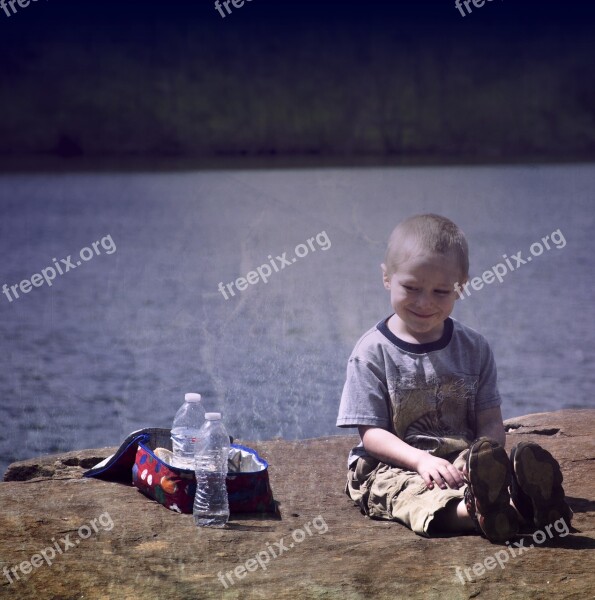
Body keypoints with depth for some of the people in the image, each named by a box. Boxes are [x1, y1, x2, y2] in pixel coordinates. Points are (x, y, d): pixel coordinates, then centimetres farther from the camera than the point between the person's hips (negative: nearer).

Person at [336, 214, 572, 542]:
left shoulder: (474, 348, 10)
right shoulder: (372, 352, 1)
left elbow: (492, 422, 6)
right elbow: (371, 432, -5)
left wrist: (479, 459, -18)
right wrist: (421, 460, -24)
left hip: (462, 460, 3)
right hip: (391, 467, -3)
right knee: (410, 492, -39)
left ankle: (522, 502, -68)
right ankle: (475, 513, -72)